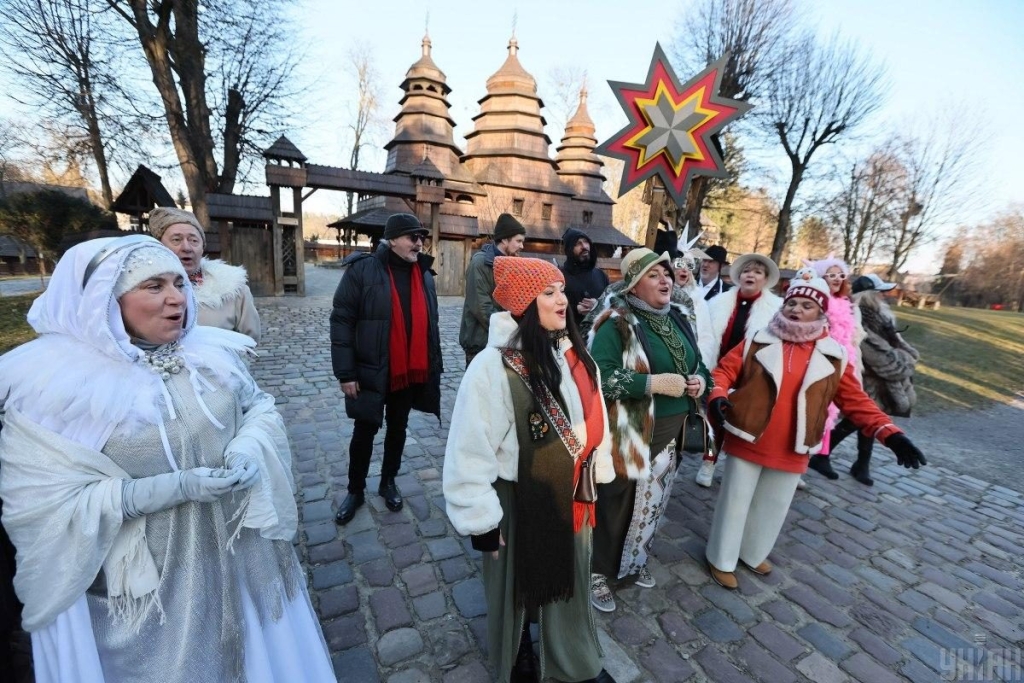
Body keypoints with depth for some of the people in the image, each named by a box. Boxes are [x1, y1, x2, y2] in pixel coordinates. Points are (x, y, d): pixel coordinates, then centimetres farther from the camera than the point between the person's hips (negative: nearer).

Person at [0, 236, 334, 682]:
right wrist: (176, 487, -26)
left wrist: (249, 447, -19)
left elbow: (259, 405, 4)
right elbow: (42, 506, -15)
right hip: (148, 581, -3)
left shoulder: (212, 350, -6)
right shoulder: (52, 380, -15)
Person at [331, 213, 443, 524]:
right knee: (364, 431, 12)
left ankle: (388, 482, 40)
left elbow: (430, 324, 10)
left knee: (398, 429, 18)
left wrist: (434, 366, 10)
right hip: (371, 372, -4)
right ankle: (355, 491, 34)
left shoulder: (424, 274, 4)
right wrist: (345, 372, -13)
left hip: (411, 372, 4)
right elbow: (341, 321, -11)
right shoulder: (362, 270, -11)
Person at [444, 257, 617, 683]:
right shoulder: (494, 366, -26)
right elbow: (471, 451, -21)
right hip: (519, 501, -5)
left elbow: (594, 419, 6)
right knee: (517, 584, 22)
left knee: (571, 578, 26)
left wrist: (596, 477, 12)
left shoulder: (576, 356, -6)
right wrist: (483, 523, -14)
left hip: (572, 494, 5)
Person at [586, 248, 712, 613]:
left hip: (670, 432, 7)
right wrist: (655, 382, -28)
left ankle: (637, 559, 47)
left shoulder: (678, 317, 6)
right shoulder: (617, 323, -17)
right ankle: (598, 571, 32)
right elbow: (600, 377, -26)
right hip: (628, 434, -7)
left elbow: (696, 362, 17)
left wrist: (701, 380, -5)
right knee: (615, 503, 8)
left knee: (653, 500, 22)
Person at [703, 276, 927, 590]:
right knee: (735, 502, 11)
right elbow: (724, 370, -5)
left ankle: (753, 553, 46)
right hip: (747, 442, -2)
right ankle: (722, 559, 30)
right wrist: (718, 396, -24)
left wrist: (890, 433, -10)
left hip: (792, 452, 3)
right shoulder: (758, 341, -5)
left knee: (773, 507, 21)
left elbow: (856, 400, 3)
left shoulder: (833, 356, 0)